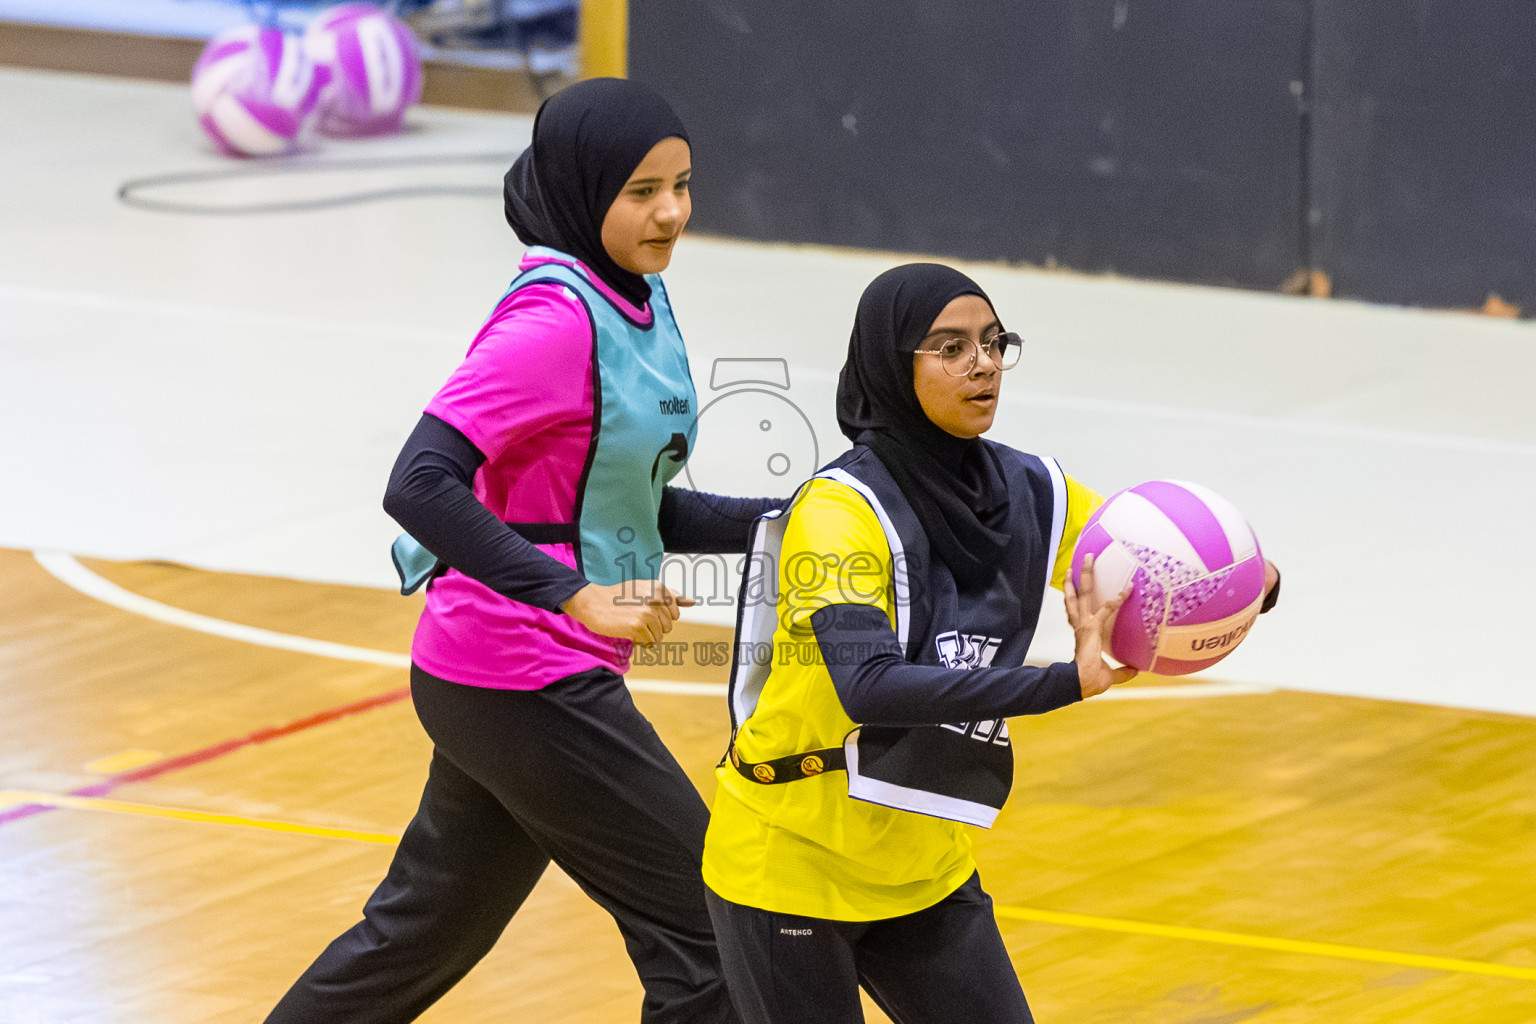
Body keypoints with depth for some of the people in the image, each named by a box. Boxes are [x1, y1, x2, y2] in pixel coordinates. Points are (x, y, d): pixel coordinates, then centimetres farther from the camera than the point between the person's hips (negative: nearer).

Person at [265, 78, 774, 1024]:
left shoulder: (638, 301, 9)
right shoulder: (553, 318, -19)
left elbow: (641, 512, 16)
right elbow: (420, 485, -28)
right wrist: (579, 597, -33)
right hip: (527, 684, -9)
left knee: (424, 934, 21)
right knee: (704, 926, -3)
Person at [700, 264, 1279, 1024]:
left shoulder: (1030, 494, -3)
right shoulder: (841, 510, -22)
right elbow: (867, 684, -36)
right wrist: (1068, 682, -44)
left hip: (926, 869, 6)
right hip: (792, 868, -6)